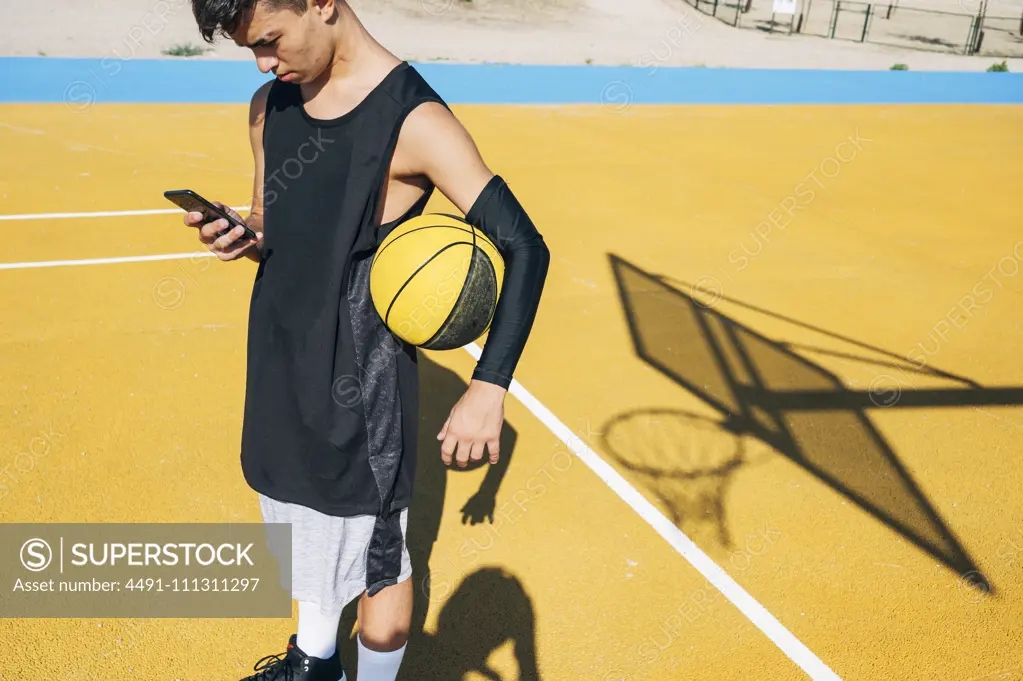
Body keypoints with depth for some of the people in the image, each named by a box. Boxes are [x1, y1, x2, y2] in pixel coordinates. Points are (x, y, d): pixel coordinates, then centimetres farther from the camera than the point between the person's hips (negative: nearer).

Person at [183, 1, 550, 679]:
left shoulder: (413, 120, -18)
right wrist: (238, 238, -9)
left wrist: (489, 388, -26)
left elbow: (525, 249, -18)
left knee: (376, 556, 9)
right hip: (280, 368, 7)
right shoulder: (270, 106, 3)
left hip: (362, 381, -7)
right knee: (309, 530, 25)